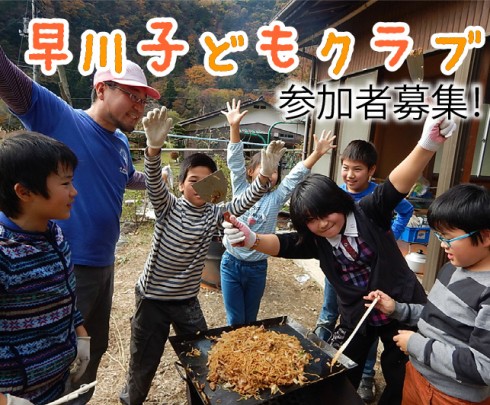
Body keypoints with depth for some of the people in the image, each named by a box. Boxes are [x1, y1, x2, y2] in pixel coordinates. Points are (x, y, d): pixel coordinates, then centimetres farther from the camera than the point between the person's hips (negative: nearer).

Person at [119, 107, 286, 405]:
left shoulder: (215, 215, -6)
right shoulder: (168, 206, -12)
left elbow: (245, 202, -19)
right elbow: (154, 182, -30)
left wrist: (265, 175, -36)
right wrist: (154, 147, -50)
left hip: (187, 301, 3)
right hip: (152, 298, -2)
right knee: (144, 361, 15)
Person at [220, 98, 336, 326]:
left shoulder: (276, 198, -1)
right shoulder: (241, 191, -4)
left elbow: (296, 176, -6)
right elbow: (235, 162, -13)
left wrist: (317, 153, -16)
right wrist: (234, 127, -22)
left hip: (258, 268, 2)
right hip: (231, 264, -2)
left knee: (250, 321, 18)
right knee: (235, 322, 8)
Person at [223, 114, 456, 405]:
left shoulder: (369, 213, -19)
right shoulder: (313, 241, -11)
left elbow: (396, 185, -34)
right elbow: (282, 245, -24)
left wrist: (428, 145, -51)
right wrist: (251, 239, -46)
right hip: (356, 316, 3)